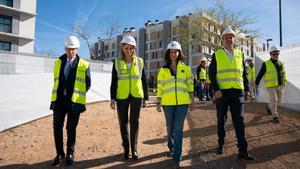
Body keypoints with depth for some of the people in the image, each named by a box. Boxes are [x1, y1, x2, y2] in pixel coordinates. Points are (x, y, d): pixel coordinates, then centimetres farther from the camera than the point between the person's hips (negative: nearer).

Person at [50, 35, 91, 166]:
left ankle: (70, 154, 23)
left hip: (74, 101, -3)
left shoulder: (84, 65, 0)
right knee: (57, 127, 4)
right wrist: (61, 93, 10)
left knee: (71, 128, 7)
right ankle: (59, 153, 21)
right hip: (59, 100, 3)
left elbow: (87, 84, 3)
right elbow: (56, 80, 18)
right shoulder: (58, 62, 10)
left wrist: (78, 95, 0)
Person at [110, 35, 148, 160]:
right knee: (123, 123, 7)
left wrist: (145, 98, 6)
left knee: (134, 122, 3)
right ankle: (126, 149, 22)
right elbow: (113, 81, 2)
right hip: (121, 97, 0)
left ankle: (134, 149, 15)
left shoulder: (139, 61, 4)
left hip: (137, 96, 0)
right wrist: (112, 98, -4)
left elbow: (144, 80, 7)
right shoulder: (117, 62, 1)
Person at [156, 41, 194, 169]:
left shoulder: (185, 68, 7)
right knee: (170, 128, 13)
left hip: (182, 103, -1)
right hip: (168, 103, 1)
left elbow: (190, 84, 9)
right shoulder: (163, 70, 7)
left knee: (178, 129, -4)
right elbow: (160, 87, 6)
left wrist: (192, 99, 6)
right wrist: (158, 102, 3)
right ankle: (171, 147, 40)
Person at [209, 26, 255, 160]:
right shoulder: (216, 55, 4)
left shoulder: (239, 54, 12)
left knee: (239, 121, -2)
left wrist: (246, 89, 7)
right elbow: (212, 73, -3)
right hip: (221, 92, -1)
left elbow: (244, 73, 14)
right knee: (221, 120, 11)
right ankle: (221, 143, 29)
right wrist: (216, 90, -14)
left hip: (237, 92, 1)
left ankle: (242, 151, 3)